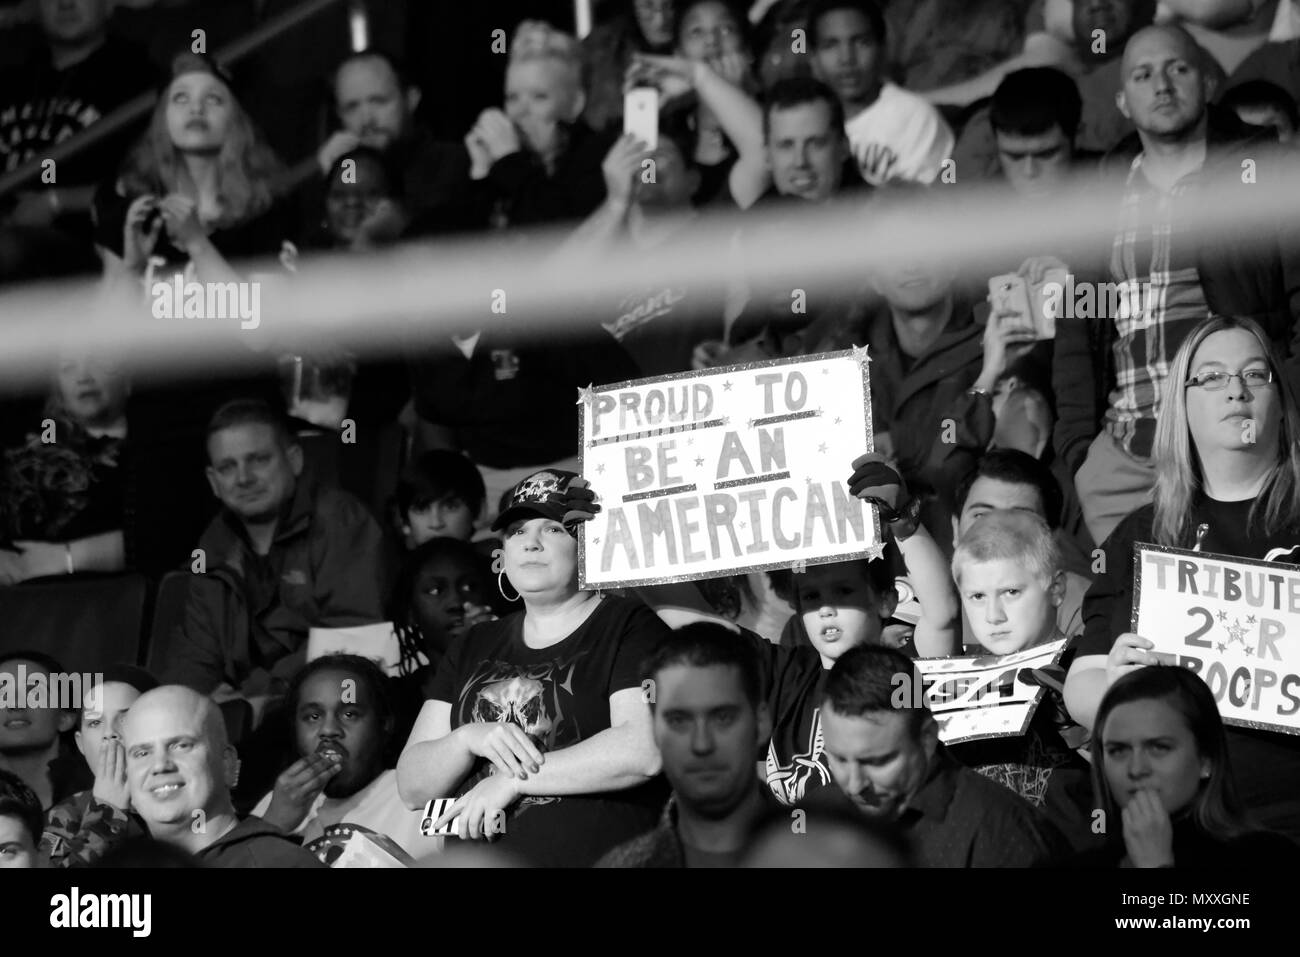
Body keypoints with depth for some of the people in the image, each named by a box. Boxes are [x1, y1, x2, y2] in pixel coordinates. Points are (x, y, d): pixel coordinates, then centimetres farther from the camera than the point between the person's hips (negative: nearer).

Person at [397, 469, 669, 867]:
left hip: (596, 854, -4)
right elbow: (412, 788, 18)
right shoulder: (473, 648, 23)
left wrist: (514, 778, -3)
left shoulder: (631, 628, 8)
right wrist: (469, 739, -2)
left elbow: (644, 750, -8)